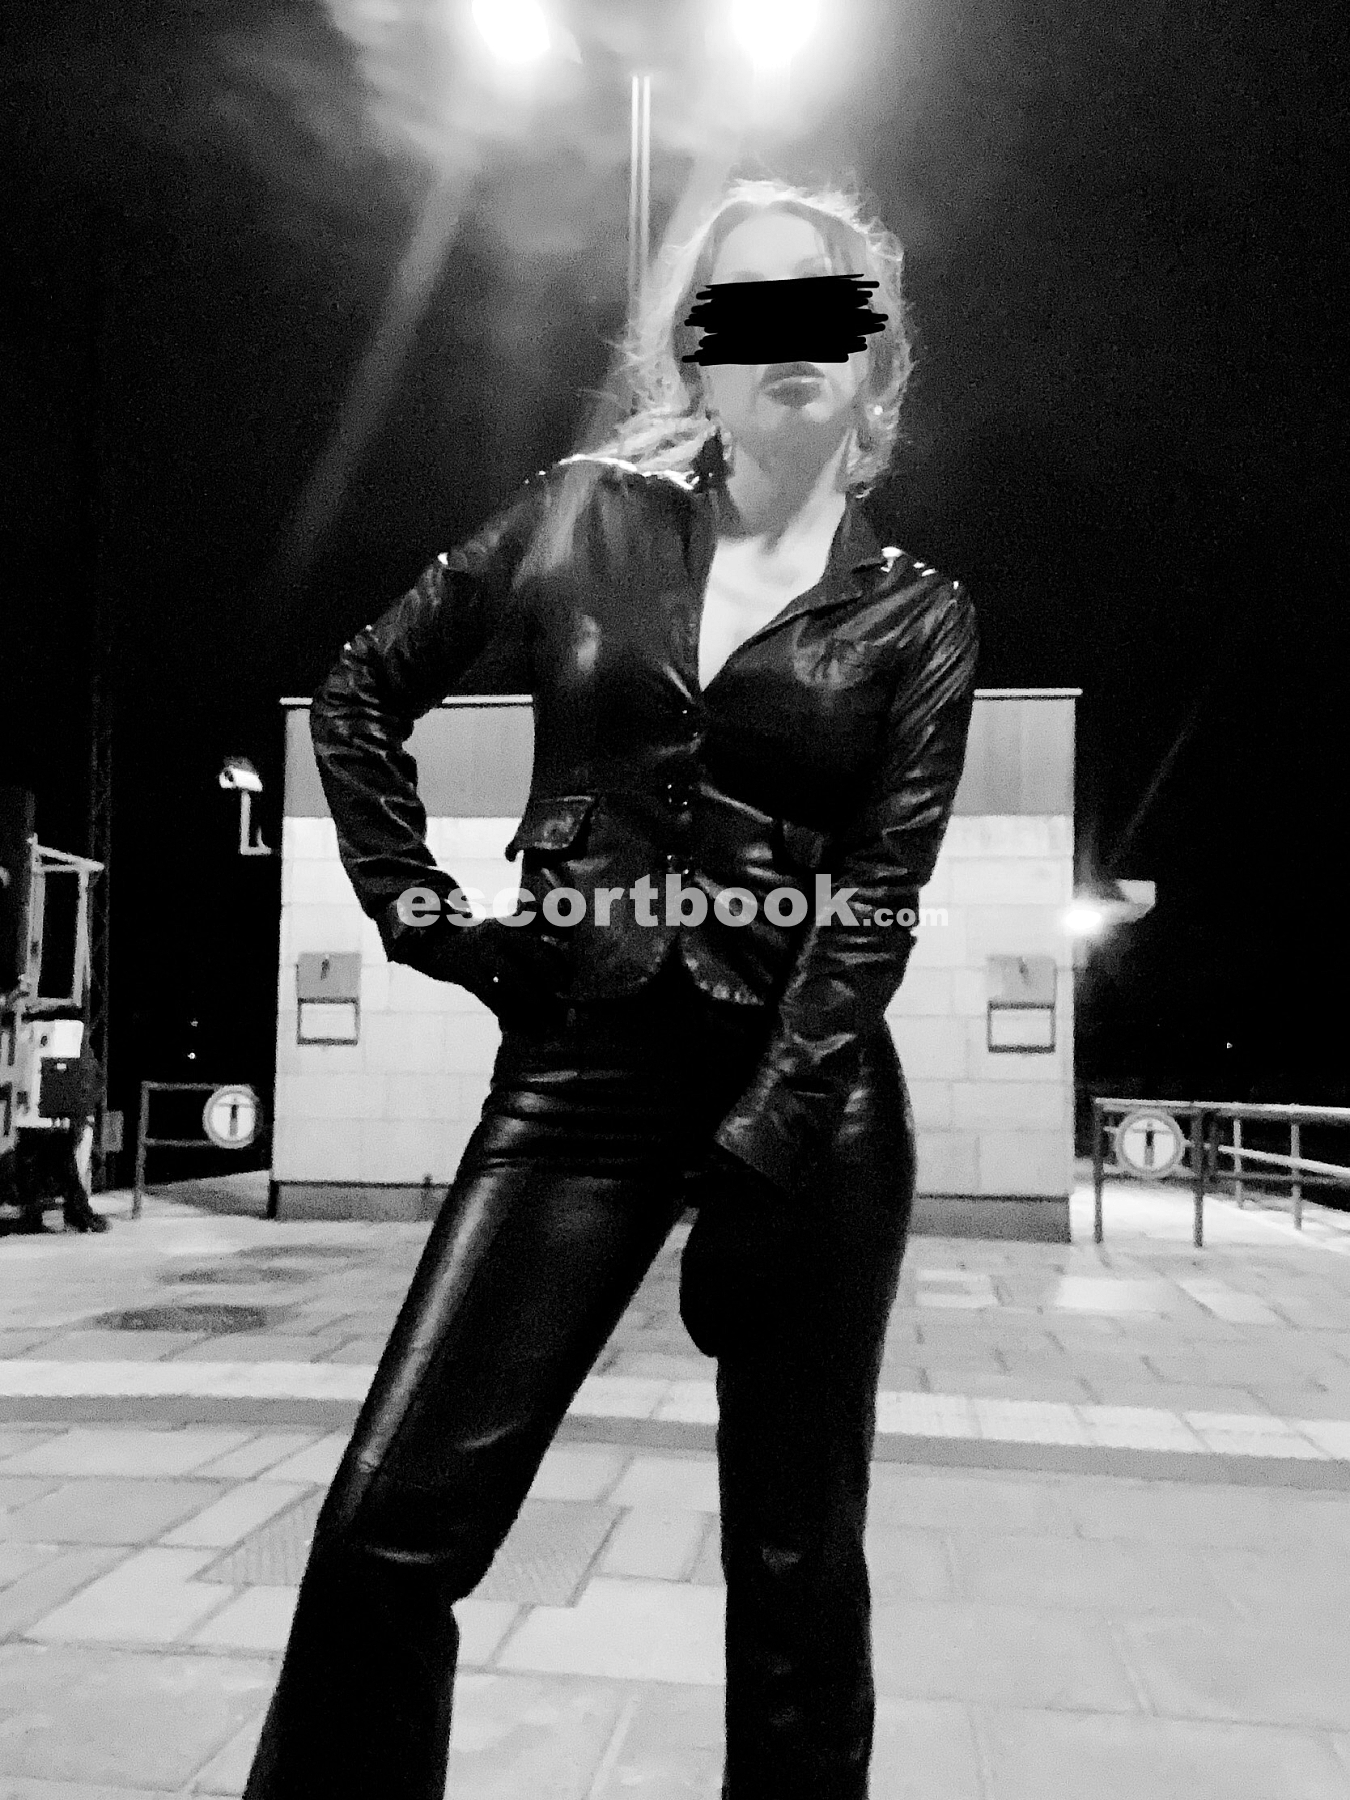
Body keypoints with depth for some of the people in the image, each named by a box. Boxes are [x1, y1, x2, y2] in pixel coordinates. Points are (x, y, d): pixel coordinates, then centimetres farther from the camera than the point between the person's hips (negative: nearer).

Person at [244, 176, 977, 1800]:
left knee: (797, 1556, 10)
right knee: (391, 1523, -4)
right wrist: (428, 923, 4)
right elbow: (359, 698, 13)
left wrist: (755, 1163, -13)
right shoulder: (585, 521, 7)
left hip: (808, 1090, 0)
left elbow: (877, 899, -4)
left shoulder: (914, 619, 4)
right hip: (579, 1071, 1)